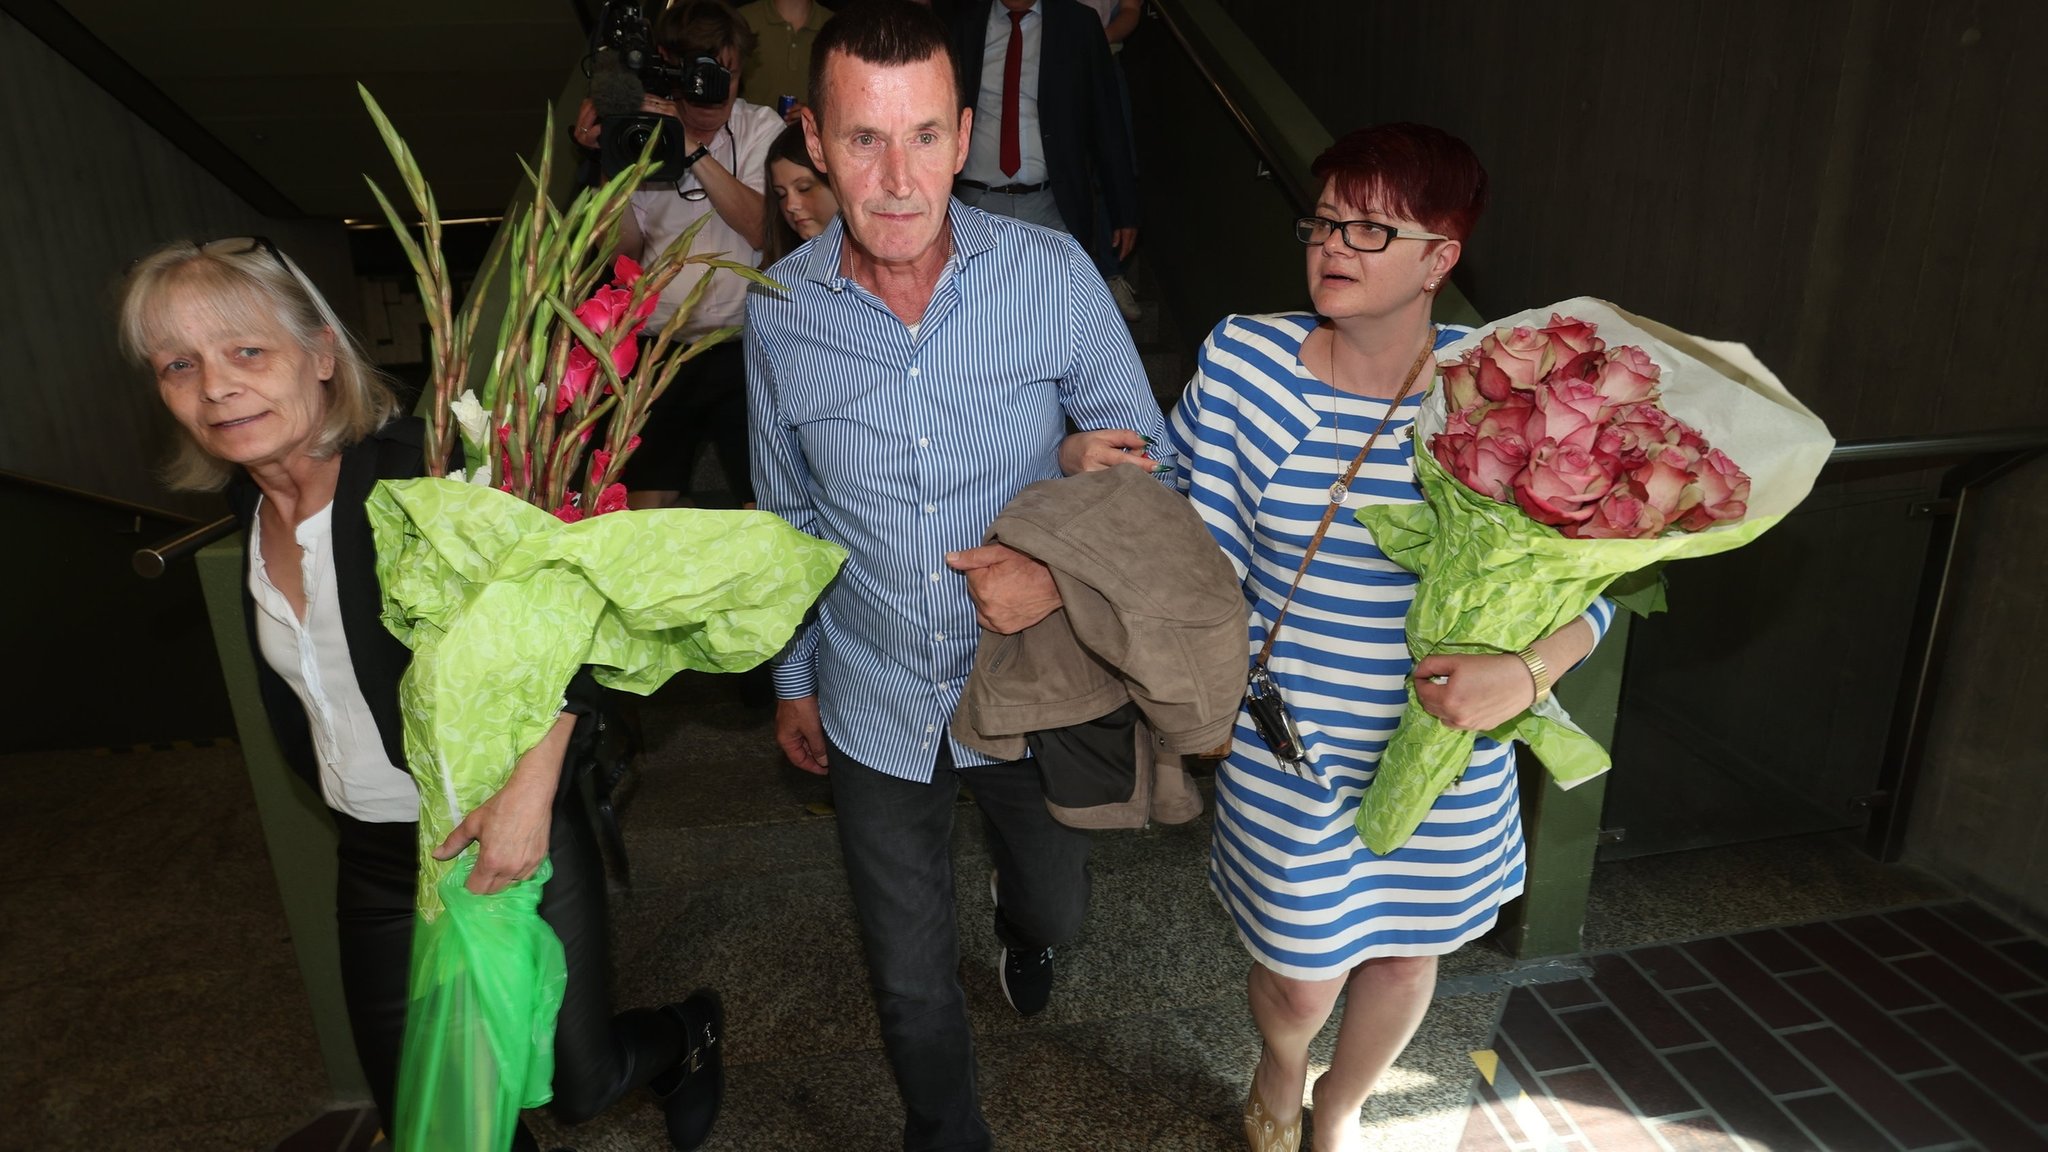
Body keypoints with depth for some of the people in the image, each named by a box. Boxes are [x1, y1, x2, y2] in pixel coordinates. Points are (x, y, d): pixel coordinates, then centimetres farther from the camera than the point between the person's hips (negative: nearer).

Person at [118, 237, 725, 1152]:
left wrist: (532, 780, -33)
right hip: (376, 860, 7)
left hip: (510, 836, -6)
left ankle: (689, 1035, 41)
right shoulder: (248, 499, 1)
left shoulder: (423, 475, -22)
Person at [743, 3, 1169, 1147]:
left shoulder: (1051, 274, -16)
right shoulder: (779, 311, -10)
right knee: (911, 978, 18)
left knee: (1058, 903, 26)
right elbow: (790, 517, 4)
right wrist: (793, 678, 12)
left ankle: (1024, 925, 67)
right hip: (876, 702, 1)